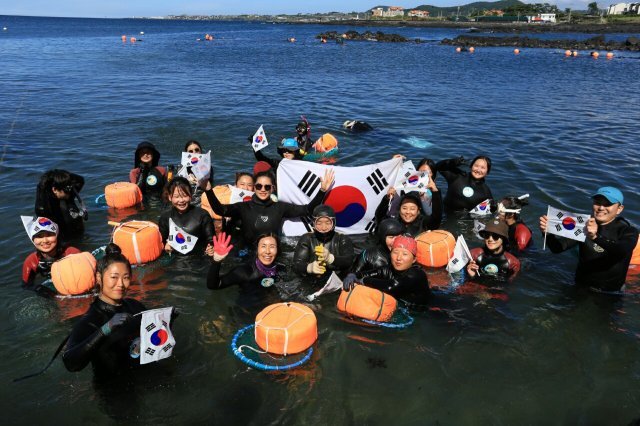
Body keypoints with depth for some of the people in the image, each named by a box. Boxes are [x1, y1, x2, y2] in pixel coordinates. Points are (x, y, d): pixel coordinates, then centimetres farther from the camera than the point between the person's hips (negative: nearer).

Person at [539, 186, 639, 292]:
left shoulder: (629, 232, -6)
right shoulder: (584, 226, 1)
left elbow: (622, 250, -30)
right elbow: (558, 247, -10)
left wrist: (596, 237, -49)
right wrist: (548, 232, -32)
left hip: (610, 294, 0)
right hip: (580, 288, 0)